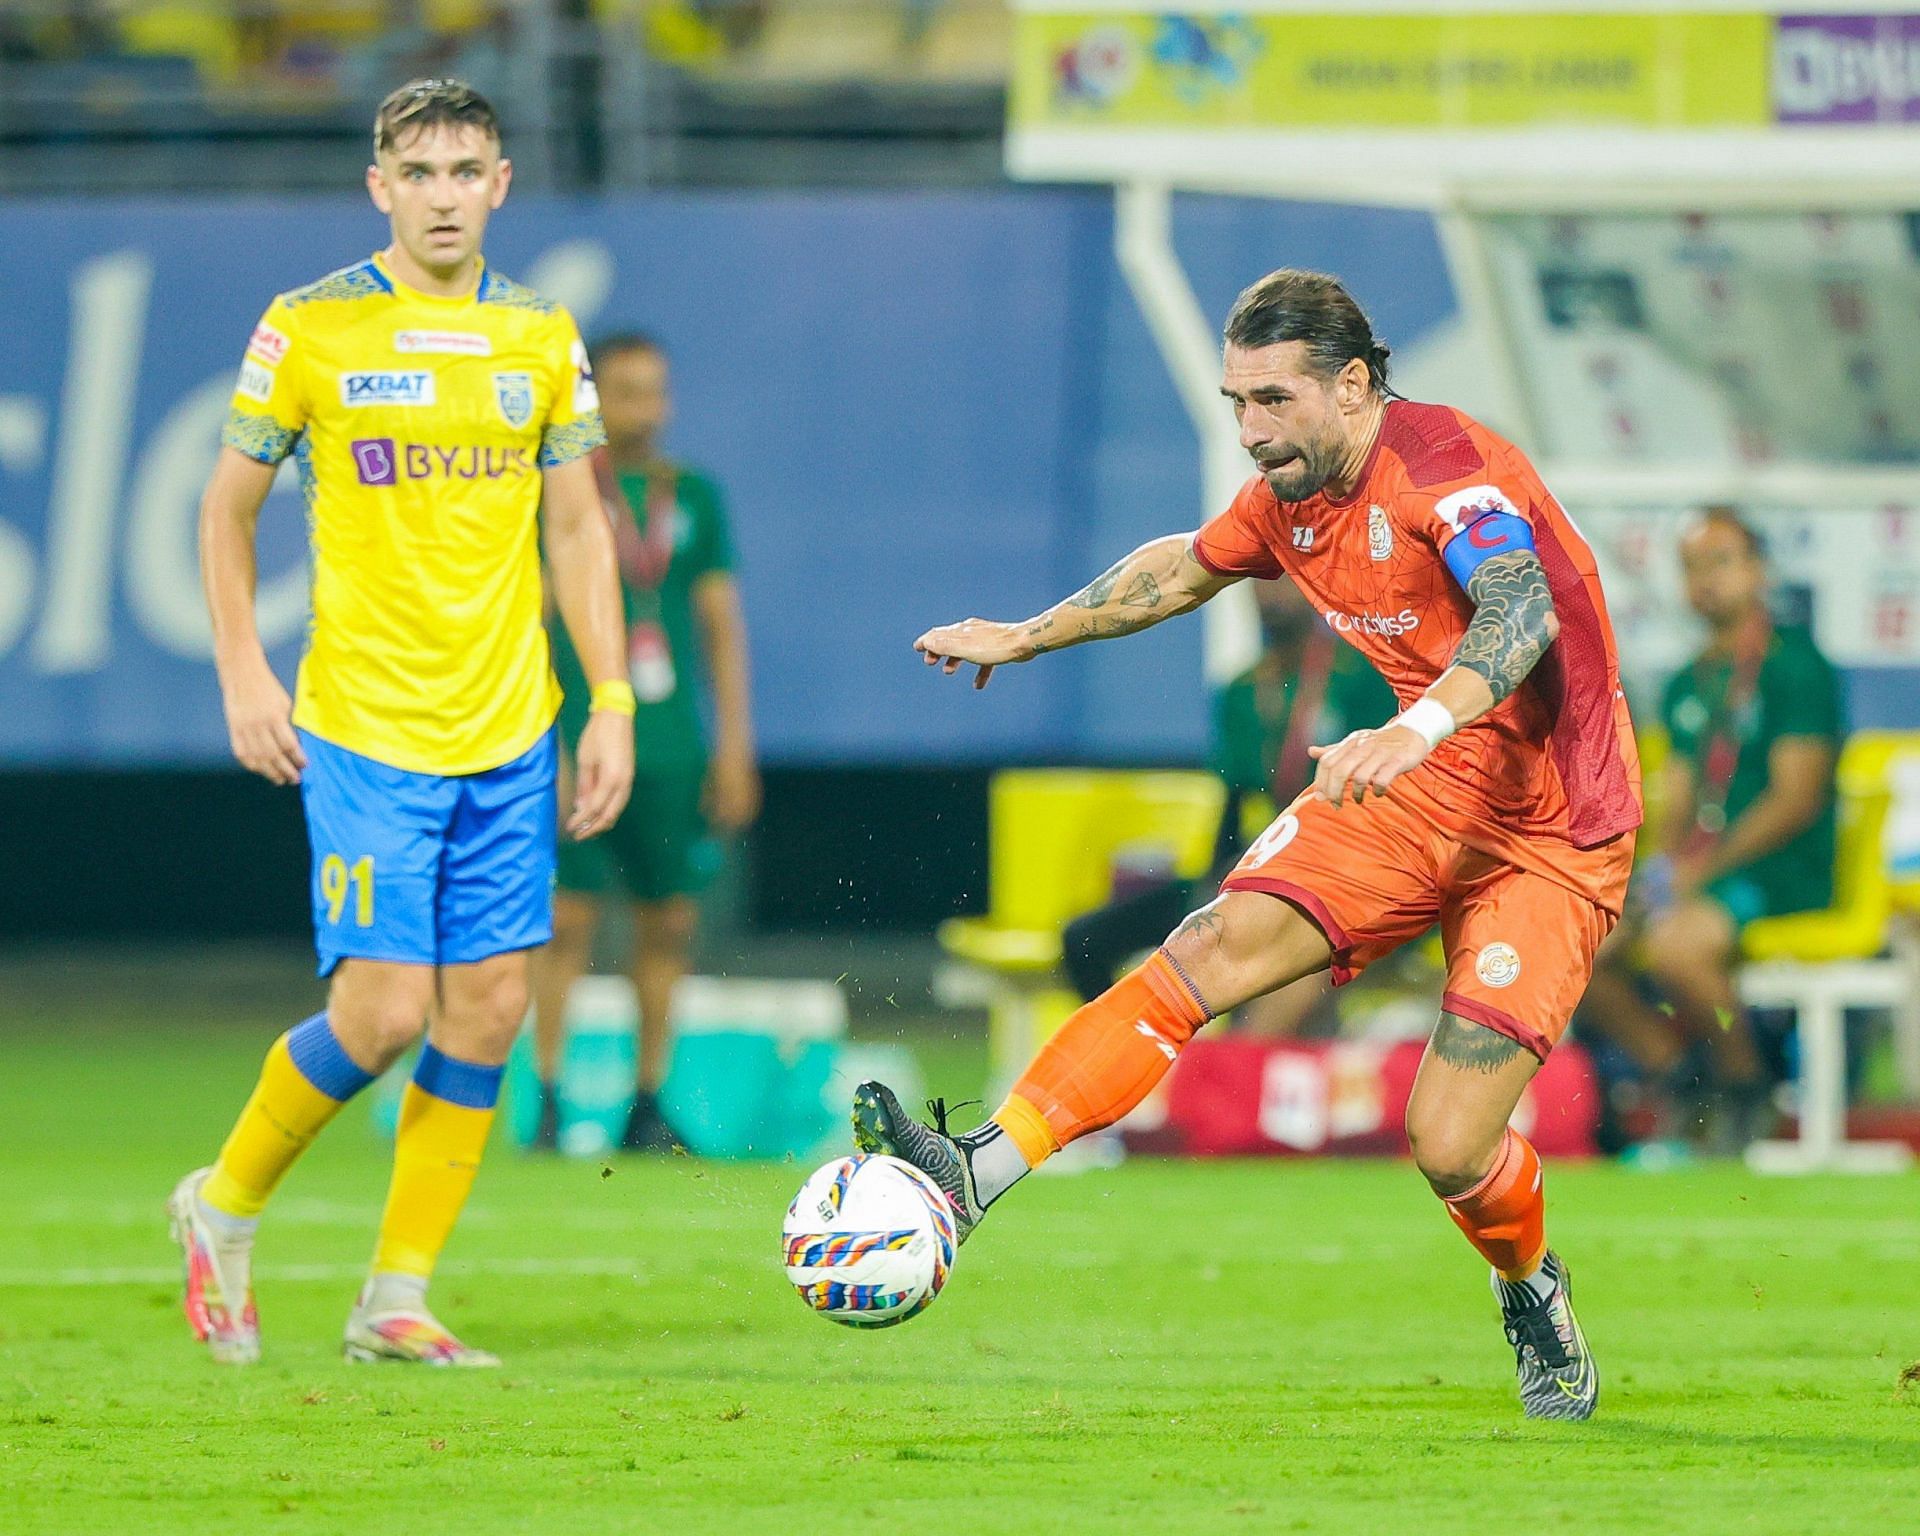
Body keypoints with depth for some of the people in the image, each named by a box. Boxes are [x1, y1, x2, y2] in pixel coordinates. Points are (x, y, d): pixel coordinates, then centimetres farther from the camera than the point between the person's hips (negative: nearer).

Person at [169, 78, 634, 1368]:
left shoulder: (542, 338, 7)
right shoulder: (311, 331, -4)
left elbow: (577, 525, 13)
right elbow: (230, 504, 5)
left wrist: (612, 702, 6)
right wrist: (242, 672, -5)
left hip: (510, 733, 4)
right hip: (366, 729, -4)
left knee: (489, 1009, 0)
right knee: (381, 1010, -11)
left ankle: (397, 1301, 10)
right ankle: (225, 1207, 14)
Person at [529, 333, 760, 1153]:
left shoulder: (694, 496, 11)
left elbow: (722, 623, 13)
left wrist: (734, 743, 7)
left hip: (672, 743, 3)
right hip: (580, 741, -3)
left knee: (669, 924, 2)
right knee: (567, 919, -7)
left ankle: (648, 1106, 9)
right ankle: (546, 1098, -1)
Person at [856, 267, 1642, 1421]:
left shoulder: (1447, 469, -23)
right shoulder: (1291, 498, 2)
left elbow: (1522, 610, -42)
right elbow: (1187, 569, 24)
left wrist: (1417, 730, -59)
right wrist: (1028, 636, 30)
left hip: (1550, 834, -6)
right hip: (1423, 789, 6)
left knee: (1451, 1150, -13)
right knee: (1215, 947, -16)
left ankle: (1534, 1292, 20)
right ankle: (981, 1170, -18)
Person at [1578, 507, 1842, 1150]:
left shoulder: (1793, 664, -6)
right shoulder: (1687, 685, 18)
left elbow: (1796, 798, -13)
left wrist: (1703, 870, -18)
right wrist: (1659, 868, -5)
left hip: (1783, 877, -8)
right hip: (1700, 871, 8)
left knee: (1675, 945, -34)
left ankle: (1749, 1089, -10)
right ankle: (1682, 1090, 0)